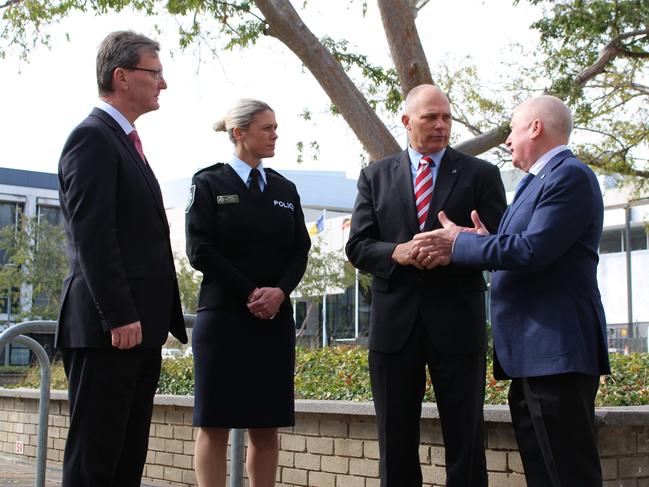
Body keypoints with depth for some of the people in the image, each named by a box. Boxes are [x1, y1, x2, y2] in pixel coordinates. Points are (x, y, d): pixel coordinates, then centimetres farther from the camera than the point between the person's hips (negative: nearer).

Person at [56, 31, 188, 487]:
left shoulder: (125, 141, 21)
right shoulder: (92, 137, -9)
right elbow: (91, 235, -17)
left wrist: (159, 318, 16)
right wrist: (118, 316, -22)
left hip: (139, 327, 10)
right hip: (109, 329, -10)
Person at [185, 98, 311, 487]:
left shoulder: (285, 189, 14)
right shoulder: (209, 184, 2)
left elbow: (300, 250, 9)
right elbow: (200, 251, -6)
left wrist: (279, 291, -10)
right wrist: (249, 294, -12)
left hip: (275, 319, 4)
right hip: (223, 316, -4)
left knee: (267, 427, 3)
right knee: (215, 424, -3)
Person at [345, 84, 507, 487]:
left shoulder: (481, 174, 6)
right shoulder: (376, 176, 11)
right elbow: (357, 246, 6)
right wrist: (396, 253, -15)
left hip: (456, 322, -1)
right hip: (394, 322, 2)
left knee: (466, 443, 3)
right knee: (396, 445, 10)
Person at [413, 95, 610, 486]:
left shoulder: (570, 176, -11)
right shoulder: (541, 180, 21)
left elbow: (533, 250, -20)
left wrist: (459, 243, -9)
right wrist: (486, 243, 3)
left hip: (557, 350, -11)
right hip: (533, 353, 11)